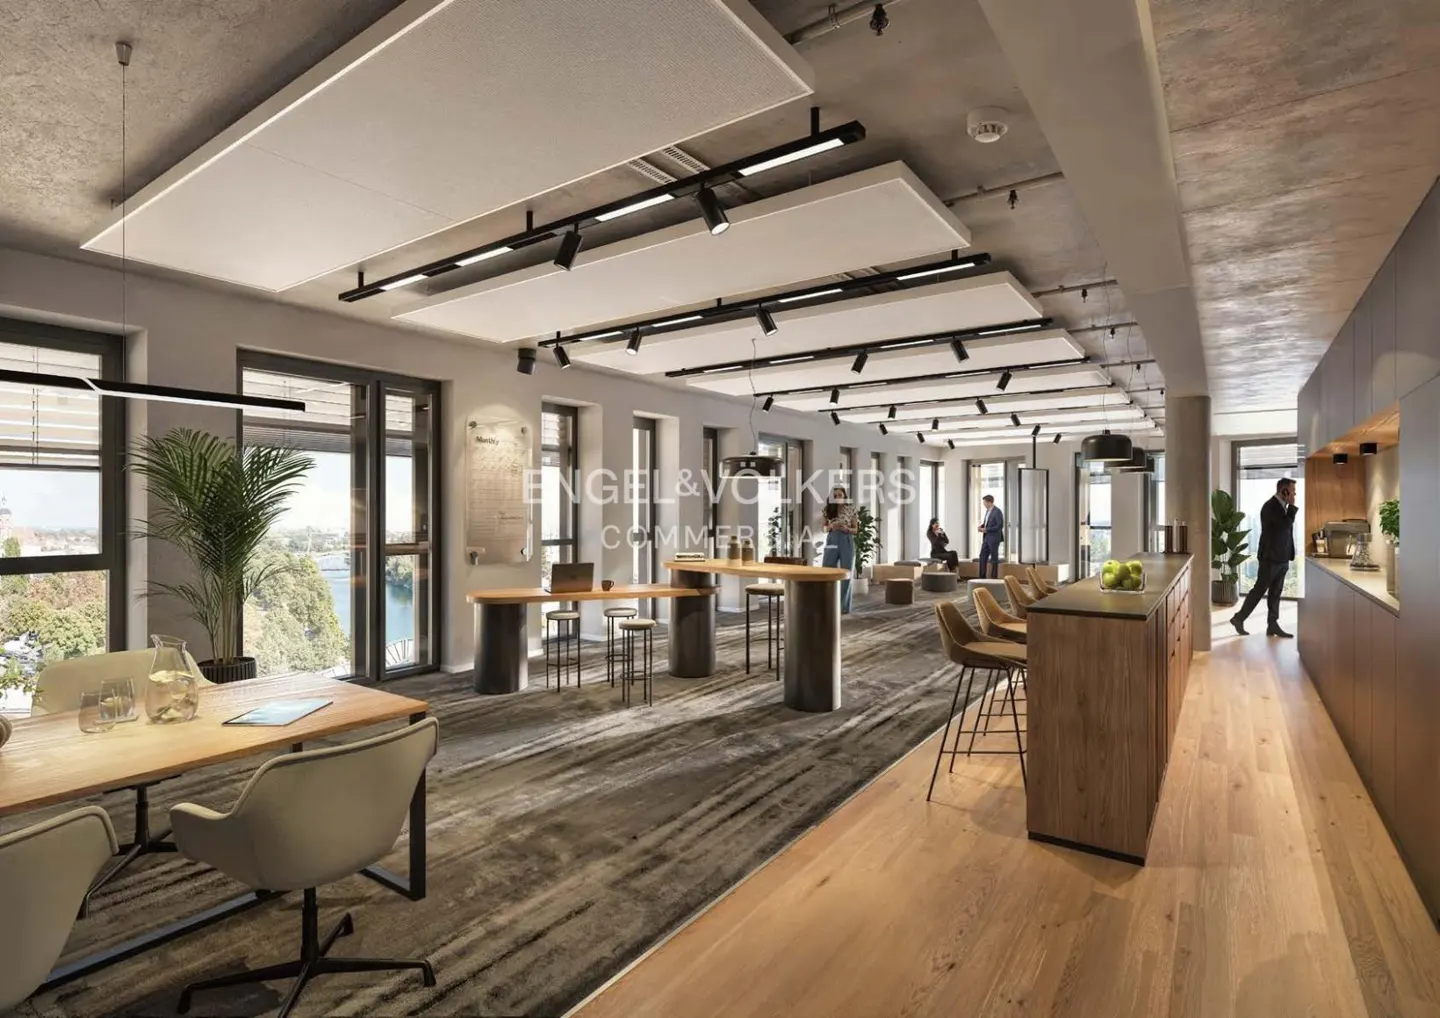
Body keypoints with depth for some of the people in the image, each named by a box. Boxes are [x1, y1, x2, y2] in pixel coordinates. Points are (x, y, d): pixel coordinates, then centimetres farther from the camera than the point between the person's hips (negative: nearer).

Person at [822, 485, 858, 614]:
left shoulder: (851, 509, 0)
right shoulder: (828, 509, 6)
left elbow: (855, 530, 3)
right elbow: (825, 529, 9)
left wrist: (846, 528, -17)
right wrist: (831, 526, -12)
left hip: (846, 542, -2)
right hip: (832, 542, 2)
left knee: (846, 574, 2)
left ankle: (844, 606, 10)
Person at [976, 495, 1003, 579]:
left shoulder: (997, 511, -15)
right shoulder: (987, 511, 11)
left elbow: (1000, 526, -19)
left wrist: (986, 530, -18)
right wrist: (981, 526, 2)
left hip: (994, 538, -8)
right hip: (986, 537, 8)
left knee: (994, 558, 1)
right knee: (982, 556, 8)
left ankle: (994, 577, 10)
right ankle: (982, 576, 14)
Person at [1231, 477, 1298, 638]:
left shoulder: (1282, 506, 12)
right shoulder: (1271, 506, -15)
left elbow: (1286, 530, 18)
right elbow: (1286, 524, -26)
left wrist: (1288, 555, 17)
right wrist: (1292, 506, -14)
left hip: (1282, 558, 8)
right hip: (1271, 557, -8)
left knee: (1275, 593, 9)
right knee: (1259, 590, -3)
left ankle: (1272, 625, 13)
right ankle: (1239, 618, 7)